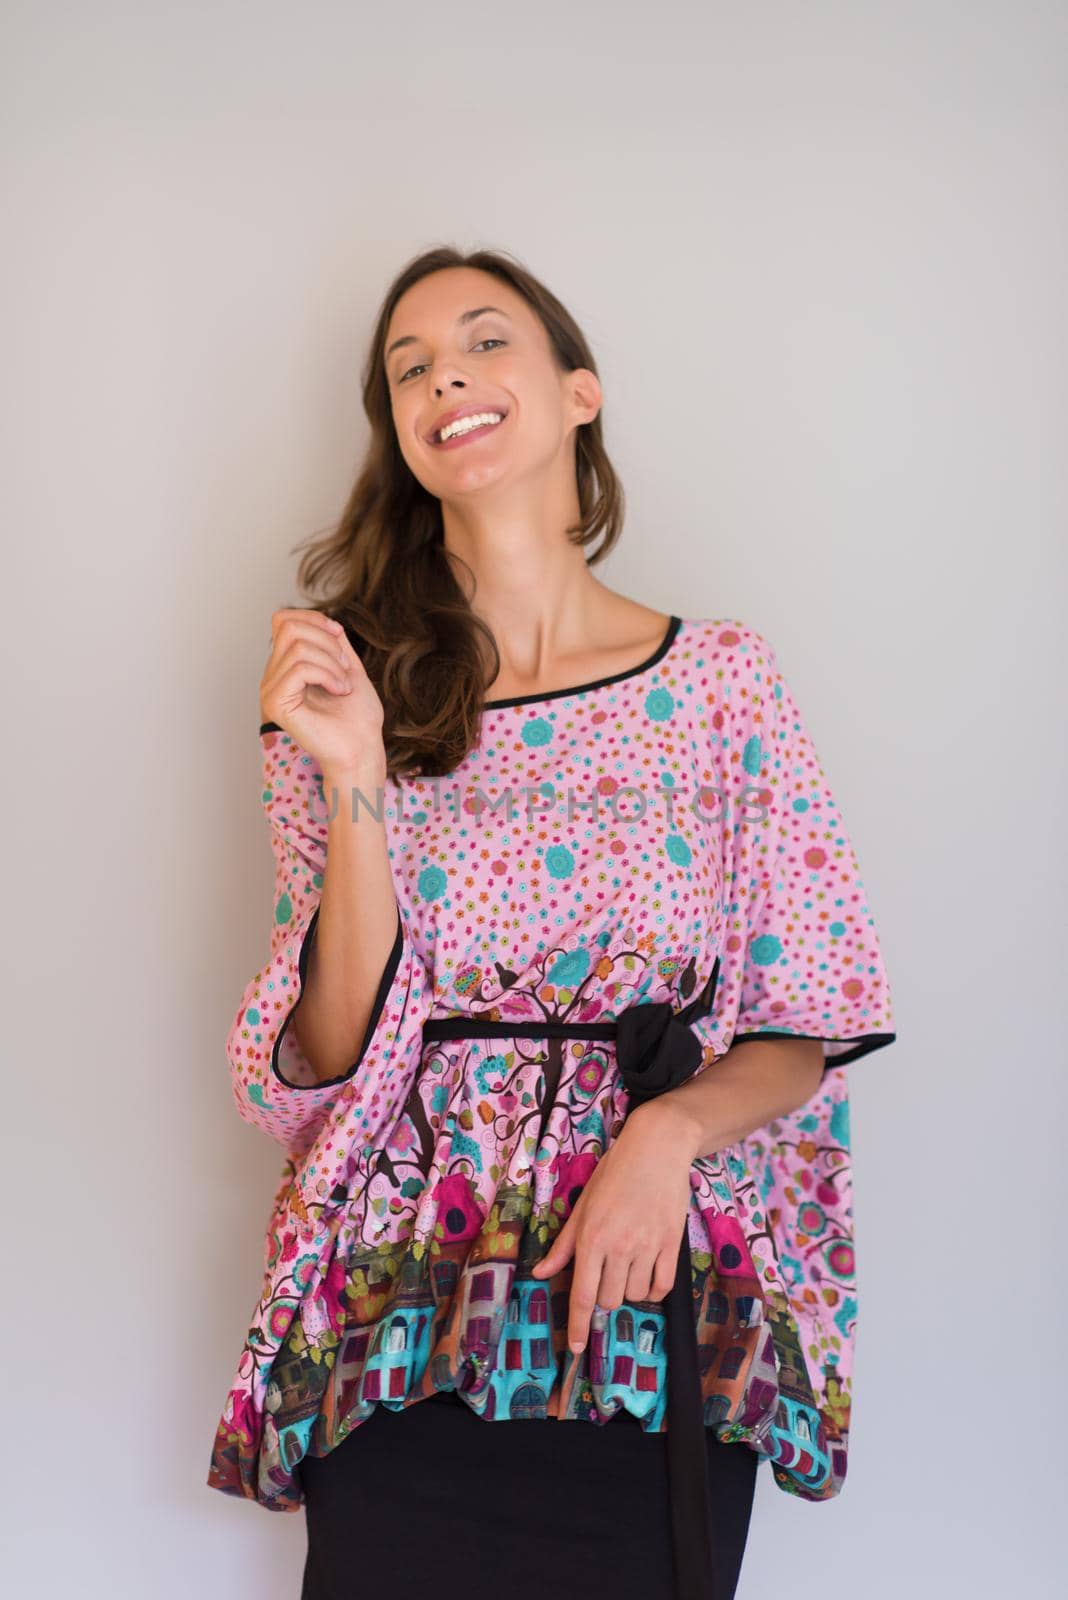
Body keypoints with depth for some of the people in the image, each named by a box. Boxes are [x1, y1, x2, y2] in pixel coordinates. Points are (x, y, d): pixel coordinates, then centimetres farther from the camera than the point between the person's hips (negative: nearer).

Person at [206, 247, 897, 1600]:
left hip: (661, 1321, 0)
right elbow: (338, 1056, -5)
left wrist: (668, 1131, -17)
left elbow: (806, 1025, 1)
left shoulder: (720, 677, -1)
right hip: (404, 1323, 0)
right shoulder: (348, 686, 0)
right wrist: (354, 782, -16)